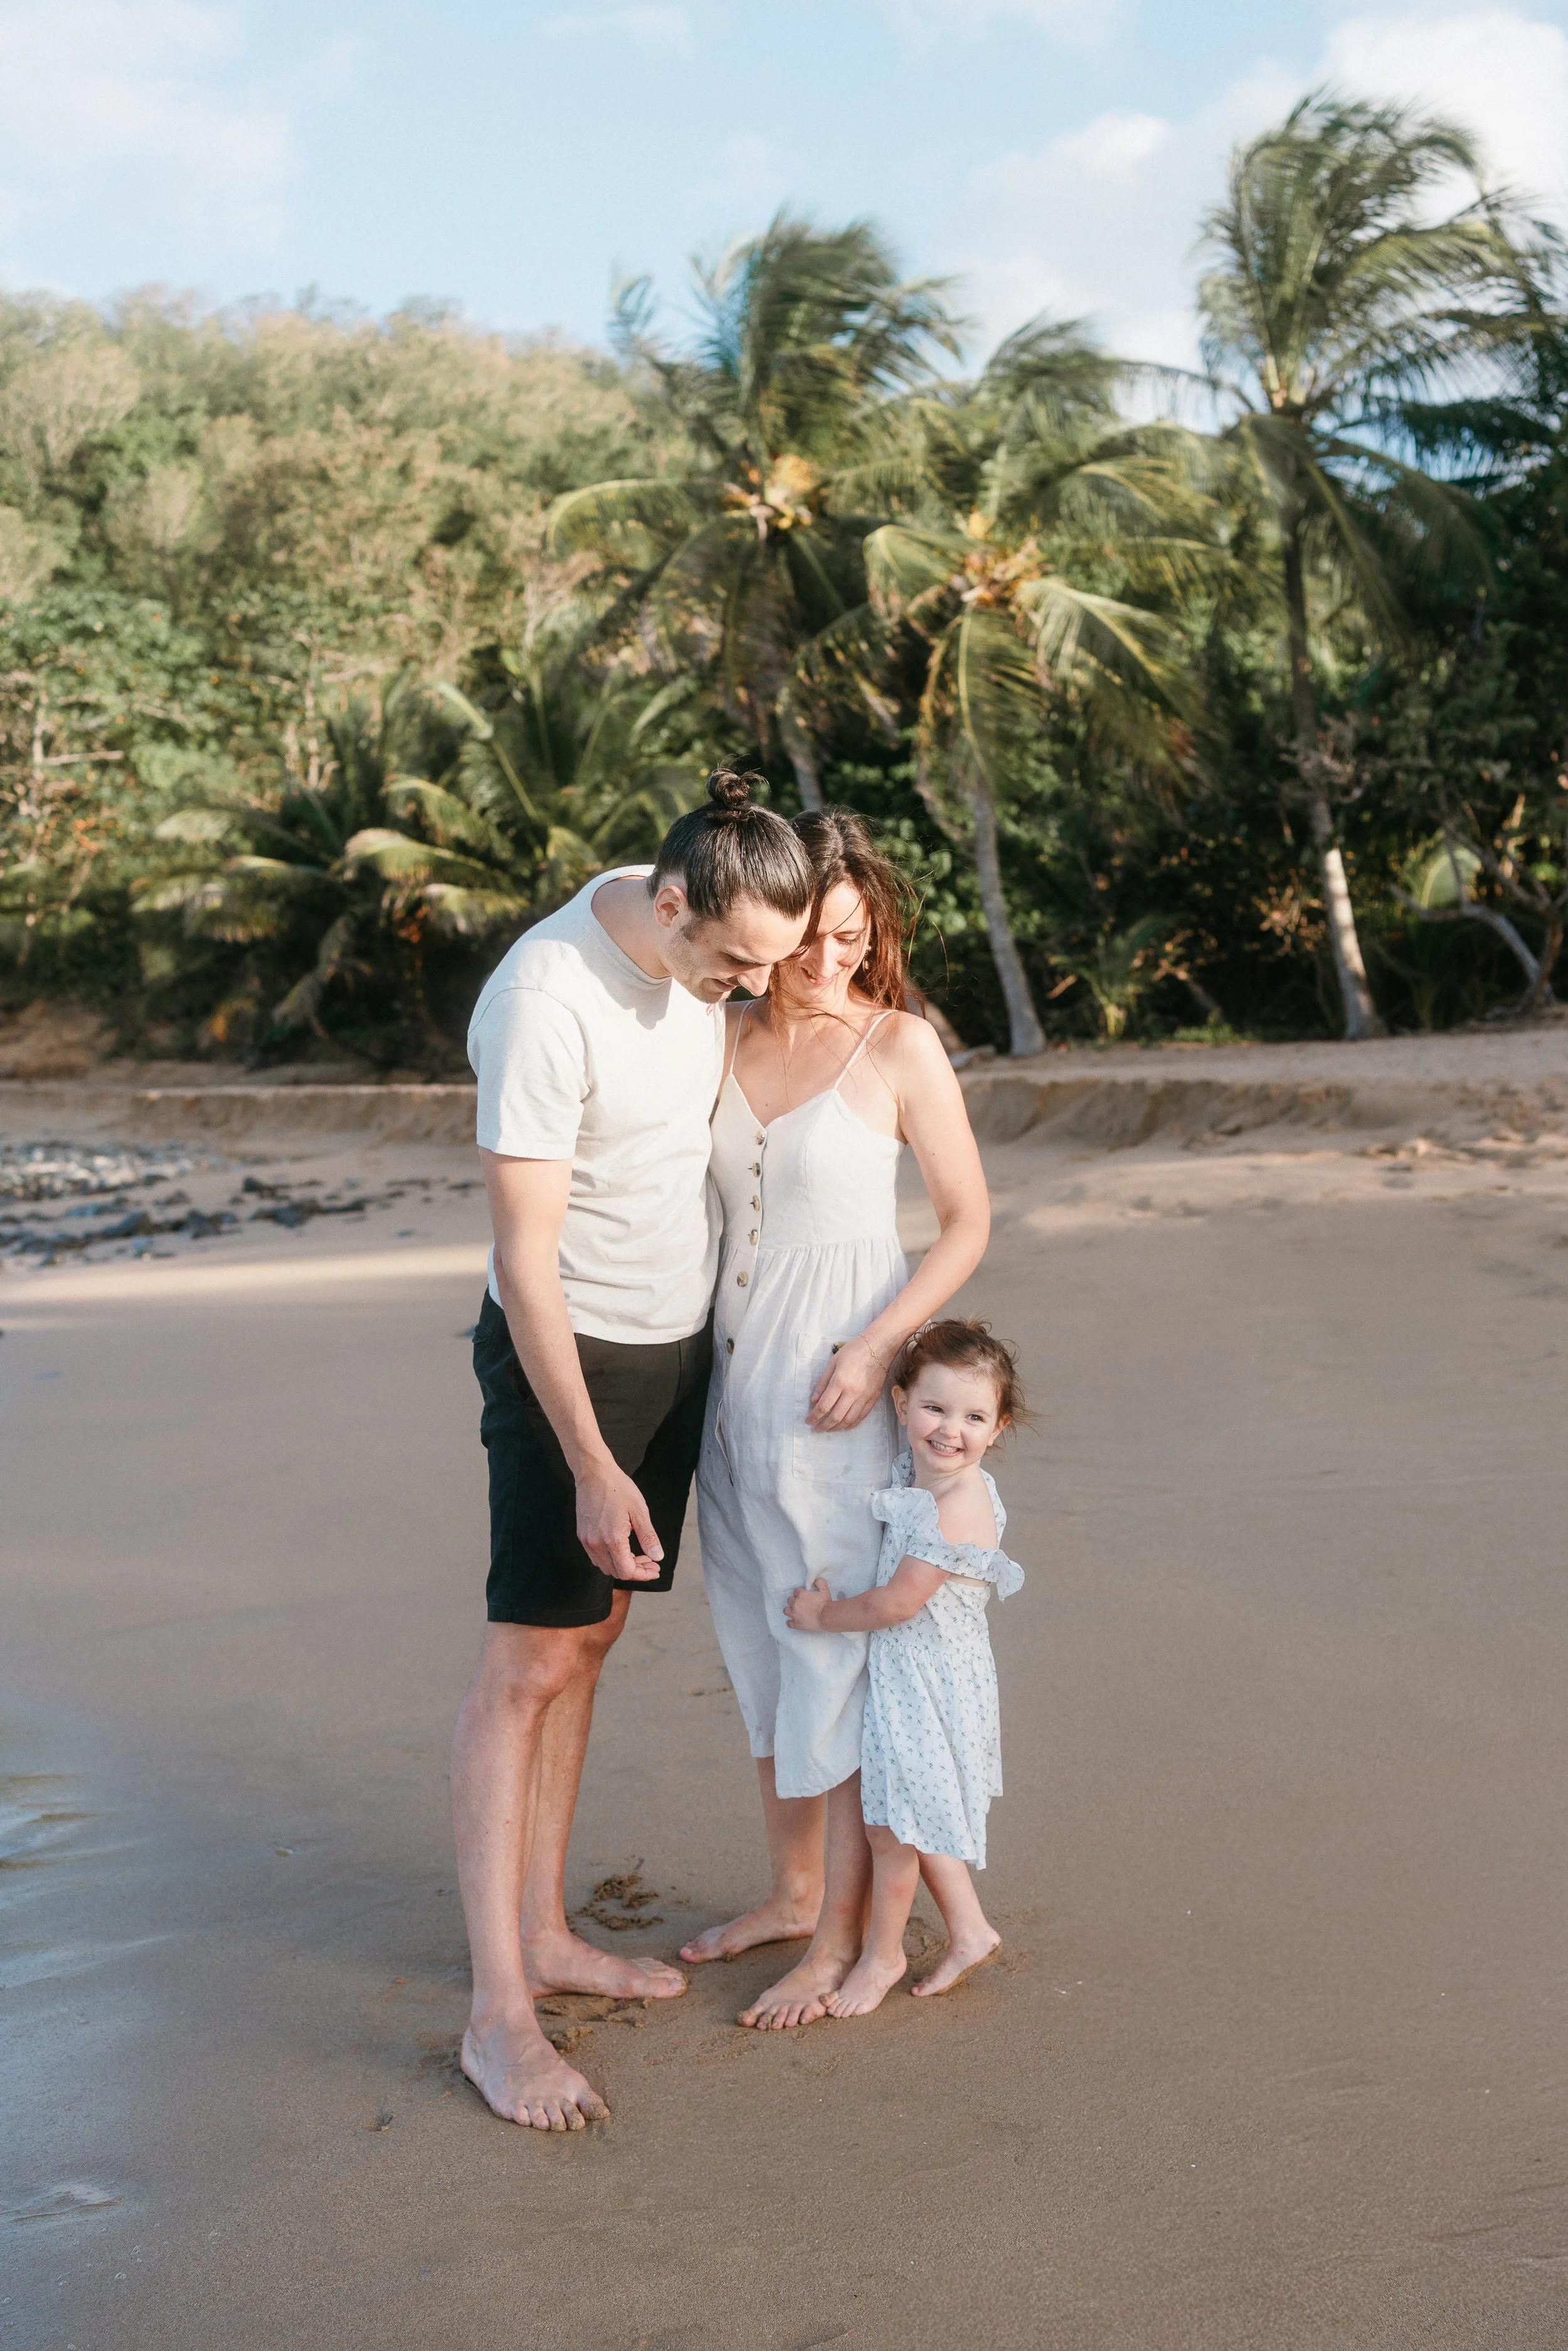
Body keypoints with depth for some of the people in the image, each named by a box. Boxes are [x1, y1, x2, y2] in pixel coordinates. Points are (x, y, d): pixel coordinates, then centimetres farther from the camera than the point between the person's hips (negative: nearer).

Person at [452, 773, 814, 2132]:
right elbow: (526, 1258, -23)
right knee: (530, 1664, -6)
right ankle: (500, 2015, -1)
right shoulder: (545, 1002, -26)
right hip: (566, 1355, -7)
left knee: (588, 1641, 13)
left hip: (679, 1344, 8)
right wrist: (592, 1467, -22)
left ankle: (545, 1932, 24)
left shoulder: (703, 945, -2)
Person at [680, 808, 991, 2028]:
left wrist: (876, 1347, -16)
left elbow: (969, 1221, -5)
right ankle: (791, 1892, 29)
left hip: (836, 1383, -6)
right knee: (760, 1644, 14)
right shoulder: (727, 1035, 5)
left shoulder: (900, 1046, -8)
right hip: (734, 1371, 6)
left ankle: (845, 1930, 12)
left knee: (836, 1648, 0)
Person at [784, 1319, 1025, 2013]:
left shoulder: (959, 1512, -27)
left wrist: (824, 1616, -10)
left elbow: (896, 1603, -23)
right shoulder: (915, 1479, 1)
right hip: (900, 1676, 9)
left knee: (892, 1824, 6)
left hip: (927, 1687, -9)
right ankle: (968, 1933, 35)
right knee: (919, 1816, 20)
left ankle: (882, 1953, 26)